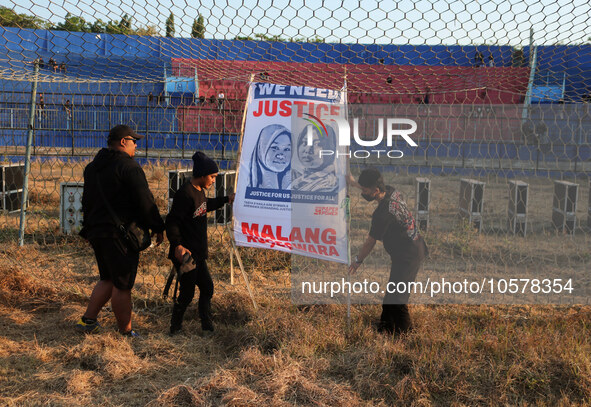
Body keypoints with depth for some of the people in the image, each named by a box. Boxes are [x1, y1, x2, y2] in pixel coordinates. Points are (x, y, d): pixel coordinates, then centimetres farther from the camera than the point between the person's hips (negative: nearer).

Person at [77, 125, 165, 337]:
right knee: (122, 284, 0)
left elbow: (87, 201, 21)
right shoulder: (128, 166, -13)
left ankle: (88, 319, 17)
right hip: (120, 235, -8)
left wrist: (89, 228, 27)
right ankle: (126, 331, 9)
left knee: (108, 279, 20)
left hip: (96, 232, 8)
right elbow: (145, 200, -14)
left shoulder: (92, 167, 15)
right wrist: (157, 227, -5)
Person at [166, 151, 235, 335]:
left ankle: (207, 325, 30)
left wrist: (227, 200, 35)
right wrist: (177, 245, -34)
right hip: (185, 254, -10)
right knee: (187, 293, 0)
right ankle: (175, 328, 18)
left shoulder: (199, 191, 10)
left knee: (207, 287, 16)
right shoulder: (185, 193, -21)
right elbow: (172, 221, -24)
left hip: (198, 254, 10)